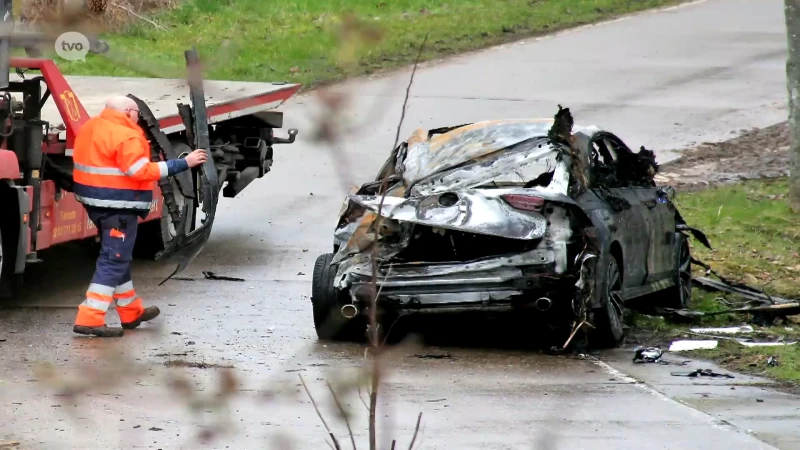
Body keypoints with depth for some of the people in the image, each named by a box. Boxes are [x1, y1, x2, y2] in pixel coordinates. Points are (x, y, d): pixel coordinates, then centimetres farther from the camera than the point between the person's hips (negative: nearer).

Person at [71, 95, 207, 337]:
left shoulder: (90, 128, 11)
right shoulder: (126, 136, -18)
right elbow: (143, 171, -22)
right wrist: (184, 163, -20)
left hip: (95, 200, 10)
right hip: (118, 206, -10)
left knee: (117, 257, 21)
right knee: (113, 261, -7)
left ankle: (131, 312, 33)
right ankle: (89, 319, -14)